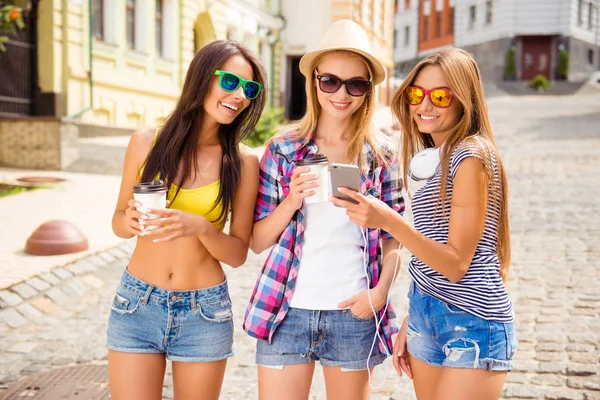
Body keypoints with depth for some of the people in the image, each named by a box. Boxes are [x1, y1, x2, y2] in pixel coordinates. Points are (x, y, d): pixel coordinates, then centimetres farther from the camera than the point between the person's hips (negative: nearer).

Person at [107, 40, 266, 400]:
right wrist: (130, 221, -15)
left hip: (203, 314, 0)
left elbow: (238, 253, -4)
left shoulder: (243, 162, -6)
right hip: (136, 305, 1)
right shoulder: (146, 142, -3)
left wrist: (202, 227, -23)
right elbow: (119, 220, 8)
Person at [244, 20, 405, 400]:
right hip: (287, 311, 0)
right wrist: (292, 201, -15)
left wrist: (380, 291, -8)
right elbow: (257, 241, 1)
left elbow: (393, 238, 7)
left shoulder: (381, 156, 2)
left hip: (354, 313, 0)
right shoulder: (283, 148, 1)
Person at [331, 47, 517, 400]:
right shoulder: (435, 158, 10)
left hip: (473, 322, -8)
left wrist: (389, 221, -29)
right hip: (426, 314, 8)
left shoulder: (472, 156, -14)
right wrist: (410, 323, 14)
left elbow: (456, 265, -18)